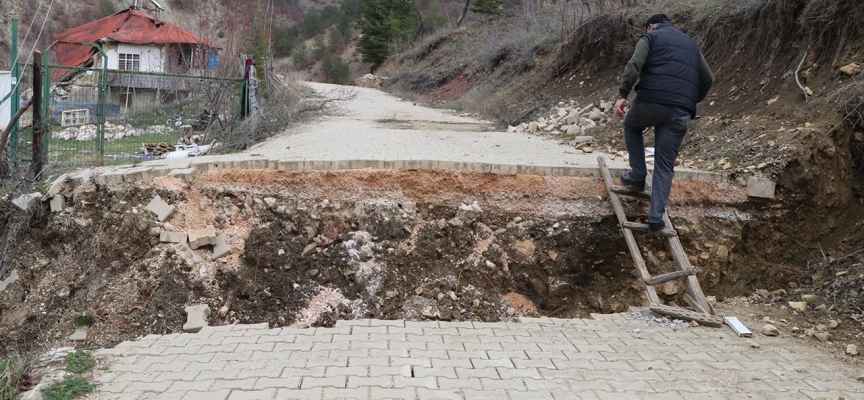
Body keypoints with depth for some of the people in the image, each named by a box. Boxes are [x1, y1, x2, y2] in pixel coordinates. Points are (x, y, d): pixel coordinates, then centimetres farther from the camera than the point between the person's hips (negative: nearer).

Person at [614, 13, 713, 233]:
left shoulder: (650, 37, 13)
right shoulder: (691, 44, 29)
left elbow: (634, 65, -7)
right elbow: (708, 80, 25)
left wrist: (622, 95, -9)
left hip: (651, 101, -3)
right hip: (681, 112, 3)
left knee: (631, 126, 32)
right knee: (665, 166, 8)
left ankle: (638, 175, 25)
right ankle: (656, 218, 4)